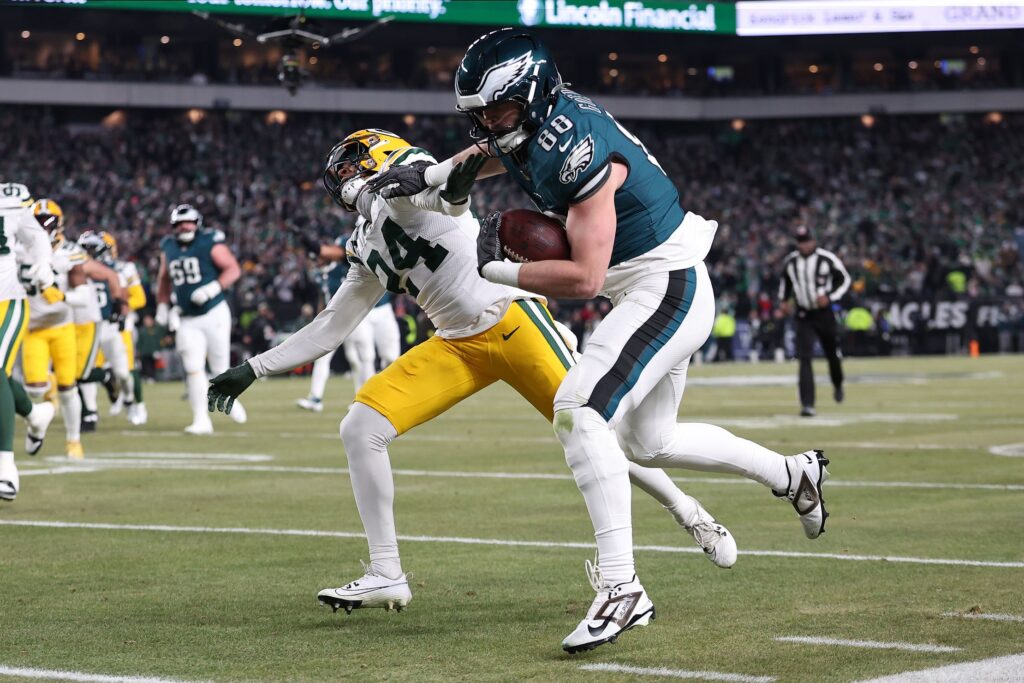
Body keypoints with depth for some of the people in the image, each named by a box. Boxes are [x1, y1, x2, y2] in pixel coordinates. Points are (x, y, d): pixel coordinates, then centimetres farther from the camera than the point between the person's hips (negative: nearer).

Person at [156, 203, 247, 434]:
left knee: (220, 367, 5)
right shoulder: (168, 248, 7)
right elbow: (164, 279, 23)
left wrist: (213, 288, -24)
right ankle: (201, 421, -5)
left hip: (214, 313, -3)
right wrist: (162, 306, 17)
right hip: (187, 320, 3)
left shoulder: (210, 243, -8)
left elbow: (233, 269, -12)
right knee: (194, 369, -8)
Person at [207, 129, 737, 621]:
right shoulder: (367, 249, 20)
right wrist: (252, 370, 22)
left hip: (509, 318, -8)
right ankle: (386, 576, -1)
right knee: (360, 429, -6)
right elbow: (329, 329, 25)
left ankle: (691, 516, 14)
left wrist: (458, 177, -52)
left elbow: (447, 196, -27)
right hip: (458, 345, 8)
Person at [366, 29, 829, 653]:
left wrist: (496, 269, -19)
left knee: (578, 411, -24)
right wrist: (430, 174, 11)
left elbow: (583, 277, -29)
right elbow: (496, 152, 27)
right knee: (648, 442, 23)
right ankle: (793, 474, 40)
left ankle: (621, 589, -26)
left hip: (666, 290, -10)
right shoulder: (532, 122, -1)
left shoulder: (578, 151, -28)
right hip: (647, 294, 10)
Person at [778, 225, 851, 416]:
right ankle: (807, 404, -15)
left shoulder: (827, 259, -11)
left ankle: (837, 385, 45)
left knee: (833, 354, 11)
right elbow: (785, 281, 20)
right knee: (805, 359, -11)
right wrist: (783, 299, 4)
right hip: (804, 316, 1)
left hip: (824, 313, -1)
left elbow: (844, 279, -2)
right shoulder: (790, 261, 0)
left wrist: (829, 297, -16)